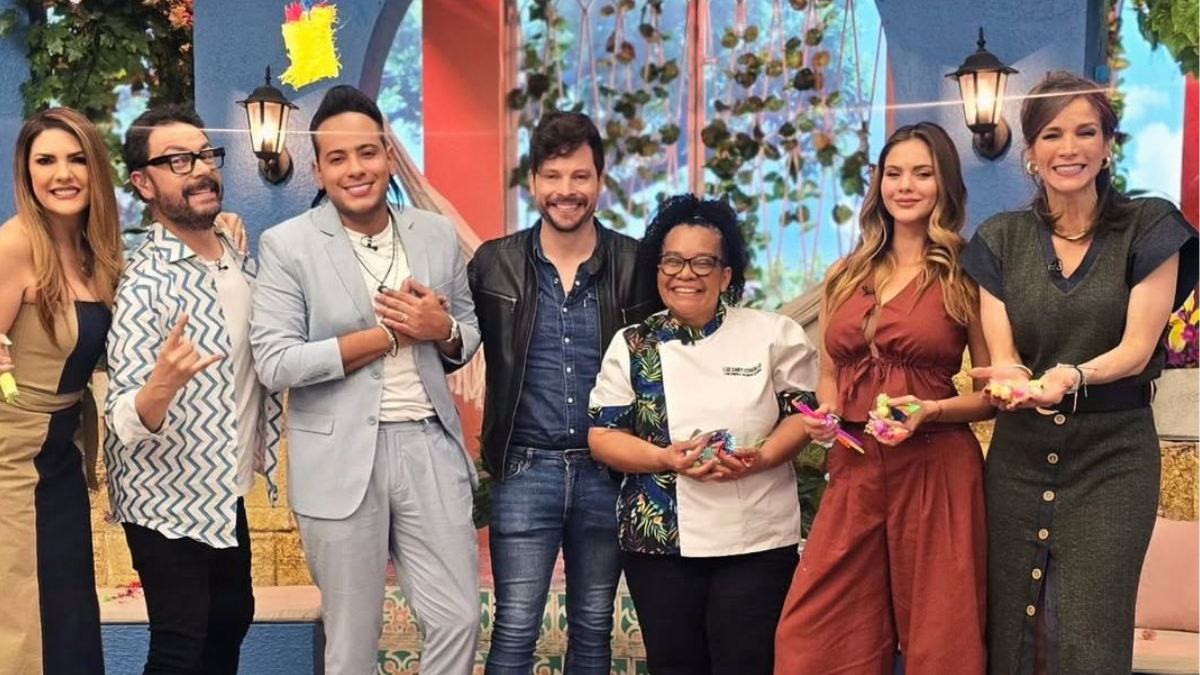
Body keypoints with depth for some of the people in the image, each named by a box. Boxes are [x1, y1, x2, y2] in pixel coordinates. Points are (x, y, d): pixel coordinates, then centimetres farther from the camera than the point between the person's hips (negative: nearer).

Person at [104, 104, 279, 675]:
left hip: (226, 491, 7)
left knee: (232, 620, 19)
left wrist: (260, 450, 10)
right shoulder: (146, 281, -21)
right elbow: (124, 421, -24)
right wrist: (161, 384, -43)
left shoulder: (241, 260, 1)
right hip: (168, 498, -7)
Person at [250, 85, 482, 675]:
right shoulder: (286, 245, -5)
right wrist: (389, 333, -13)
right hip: (340, 458, -3)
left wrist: (442, 330, -9)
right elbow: (275, 364, -12)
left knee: (459, 618, 7)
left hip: (430, 445, 3)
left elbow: (470, 335, 15)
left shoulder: (438, 235, 6)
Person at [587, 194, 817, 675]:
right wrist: (665, 459, -15)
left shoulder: (772, 334, 3)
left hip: (755, 539, -1)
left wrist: (761, 458, -14)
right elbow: (603, 435, 2)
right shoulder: (632, 347, 5)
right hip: (660, 538, 1)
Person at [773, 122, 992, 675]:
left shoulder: (965, 276, -1)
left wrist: (930, 410, -16)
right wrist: (822, 416, 1)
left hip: (936, 472, -4)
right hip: (854, 471, 4)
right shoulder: (845, 277, 11)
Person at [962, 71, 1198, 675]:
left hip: (1112, 457, -2)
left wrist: (1071, 377, -29)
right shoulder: (1001, 240, 7)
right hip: (1020, 457, 3)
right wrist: (1019, 383, -24)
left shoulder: (1147, 229, 0)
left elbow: (1136, 347, -8)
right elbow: (1000, 354, 0)